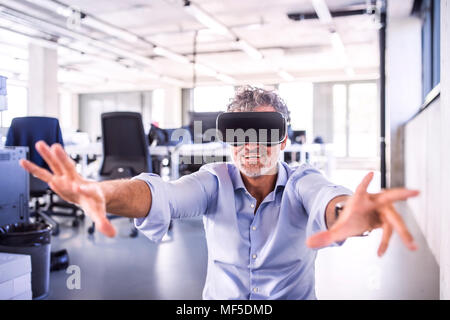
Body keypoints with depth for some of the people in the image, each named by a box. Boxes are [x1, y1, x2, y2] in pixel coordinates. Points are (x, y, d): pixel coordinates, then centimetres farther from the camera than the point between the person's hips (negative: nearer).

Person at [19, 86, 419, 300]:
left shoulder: (301, 182, -8)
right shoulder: (217, 180, -6)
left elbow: (324, 198, -31)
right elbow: (165, 195, -25)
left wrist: (348, 215, -55)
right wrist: (102, 194, -45)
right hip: (221, 299, 1)